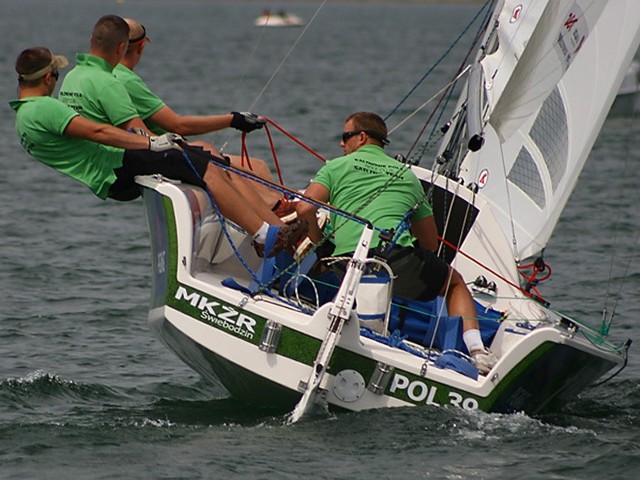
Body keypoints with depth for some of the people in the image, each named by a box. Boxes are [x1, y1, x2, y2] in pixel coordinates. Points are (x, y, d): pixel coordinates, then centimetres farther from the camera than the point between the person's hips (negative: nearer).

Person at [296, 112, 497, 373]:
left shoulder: (335, 167, 18)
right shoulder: (407, 175, 28)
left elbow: (305, 209, 1)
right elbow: (431, 242, 32)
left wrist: (317, 242, 19)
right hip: (398, 259, 2)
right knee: (454, 282, 27)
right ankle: (476, 350, 6)